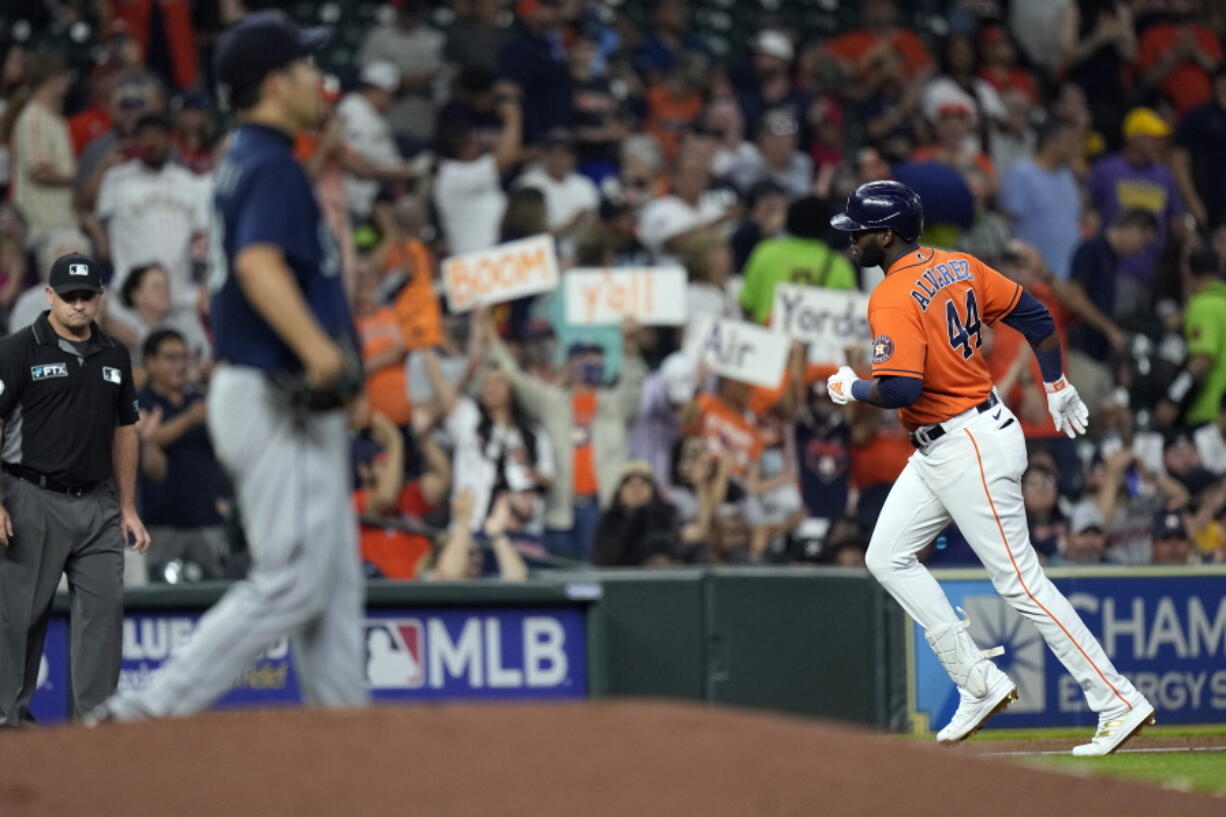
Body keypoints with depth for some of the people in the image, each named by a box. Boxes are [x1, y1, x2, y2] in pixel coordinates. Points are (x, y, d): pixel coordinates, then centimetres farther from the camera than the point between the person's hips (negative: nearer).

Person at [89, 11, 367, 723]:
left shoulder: (242, 158, 14)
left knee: (336, 581, 12)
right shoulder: (274, 166, -16)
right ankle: (155, 708, -12)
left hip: (274, 399, 10)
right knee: (292, 581, -10)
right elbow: (259, 263, -33)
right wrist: (316, 347, -41)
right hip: (280, 404, -10)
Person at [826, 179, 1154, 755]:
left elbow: (899, 389, -29)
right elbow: (1033, 316, 13)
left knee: (1020, 581, -7)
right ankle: (980, 685, 11)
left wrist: (849, 389, -9)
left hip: (969, 451, -10)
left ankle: (1120, 703, -4)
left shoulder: (893, 298, -19)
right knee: (888, 558, 13)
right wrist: (1057, 388, 24)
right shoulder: (959, 267, 7)